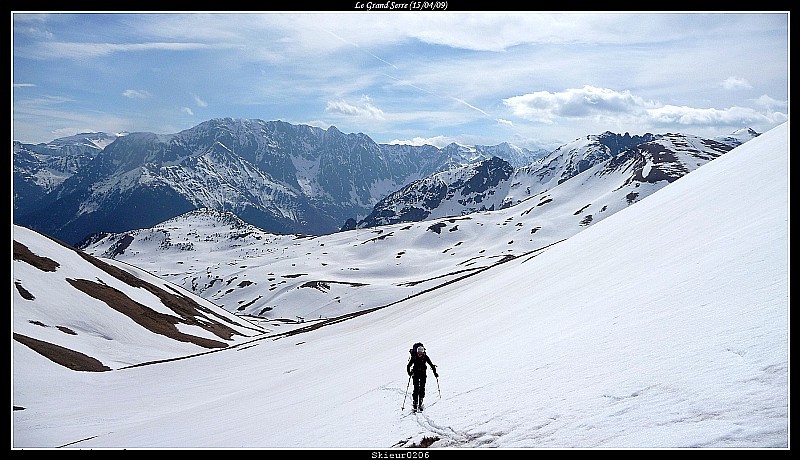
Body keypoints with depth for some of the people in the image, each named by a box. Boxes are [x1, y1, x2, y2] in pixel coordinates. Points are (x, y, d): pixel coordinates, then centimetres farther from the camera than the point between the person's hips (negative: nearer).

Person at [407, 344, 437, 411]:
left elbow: (431, 365, -6)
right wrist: (409, 372, -30)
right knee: (416, 388, -9)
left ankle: (420, 403, 3)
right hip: (416, 374, -1)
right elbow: (408, 366, -13)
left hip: (423, 374, 1)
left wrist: (435, 373, -14)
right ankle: (415, 404, -6)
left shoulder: (425, 357, -12)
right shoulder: (414, 357, -15)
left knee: (422, 388, -5)